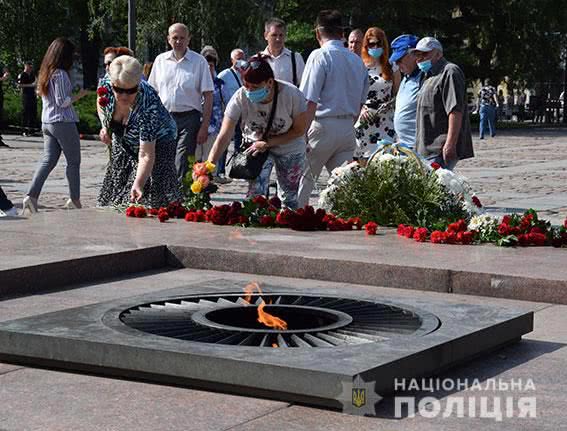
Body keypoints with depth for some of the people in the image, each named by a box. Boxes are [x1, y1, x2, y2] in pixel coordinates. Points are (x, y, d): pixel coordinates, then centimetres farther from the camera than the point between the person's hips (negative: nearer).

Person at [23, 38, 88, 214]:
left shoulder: (45, 73, 11)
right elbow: (62, 102, -17)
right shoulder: (60, 74, -15)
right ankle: (74, 199, 10)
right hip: (63, 123, -8)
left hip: (46, 123, 8)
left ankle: (32, 195, -8)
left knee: (48, 160, 6)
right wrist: (79, 96, -4)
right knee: (73, 161, 4)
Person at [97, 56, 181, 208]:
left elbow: (146, 155, -40)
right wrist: (105, 127, -10)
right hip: (123, 144, 6)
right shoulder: (105, 85, -24)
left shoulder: (148, 106, -39)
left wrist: (138, 184, -51)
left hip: (156, 144, -5)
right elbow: (101, 102, 4)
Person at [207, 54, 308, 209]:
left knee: (289, 199, 3)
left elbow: (299, 130, -14)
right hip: (255, 145, 1)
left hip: (289, 148, -1)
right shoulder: (241, 98, -26)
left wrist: (268, 143, -24)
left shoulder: (292, 94, -28)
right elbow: (223, 137, -28)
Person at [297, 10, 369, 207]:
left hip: (323, 126, -6)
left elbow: (310, 102, -15)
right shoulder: (358, 61, 11)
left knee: (304, 180, 3)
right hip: (348, 129, 6)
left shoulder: (320, 56, -10)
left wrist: (303, 135, -13)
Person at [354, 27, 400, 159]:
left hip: (385, 122, 0)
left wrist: (389, 104, -5)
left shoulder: (392, 68, 8)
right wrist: (360, 110, -10)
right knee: (361, 164, -5)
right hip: (363, 121, 0)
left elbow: (397, 94, 15)